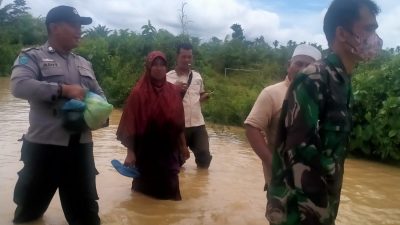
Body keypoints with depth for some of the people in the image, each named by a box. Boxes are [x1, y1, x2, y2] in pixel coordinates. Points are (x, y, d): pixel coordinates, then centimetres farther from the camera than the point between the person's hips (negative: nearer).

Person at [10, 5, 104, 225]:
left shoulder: (84, 63, 16)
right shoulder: (33, 56, -2)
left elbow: (99, 95, 19)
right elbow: (19, 86, -20)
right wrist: (63, 89, -21)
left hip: (81, 144, 5)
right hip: (45, 144, -4)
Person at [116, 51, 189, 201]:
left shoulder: (173, 91, 3)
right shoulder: (138, 93, -10)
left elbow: (179, 122, 8)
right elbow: (131, 124, -11)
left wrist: (183, 145, 11)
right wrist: (130, 152, -14)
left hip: (169, 150, 4)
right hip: (146, 151, -3)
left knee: (169, 190, 10)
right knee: (146, 189, 10)